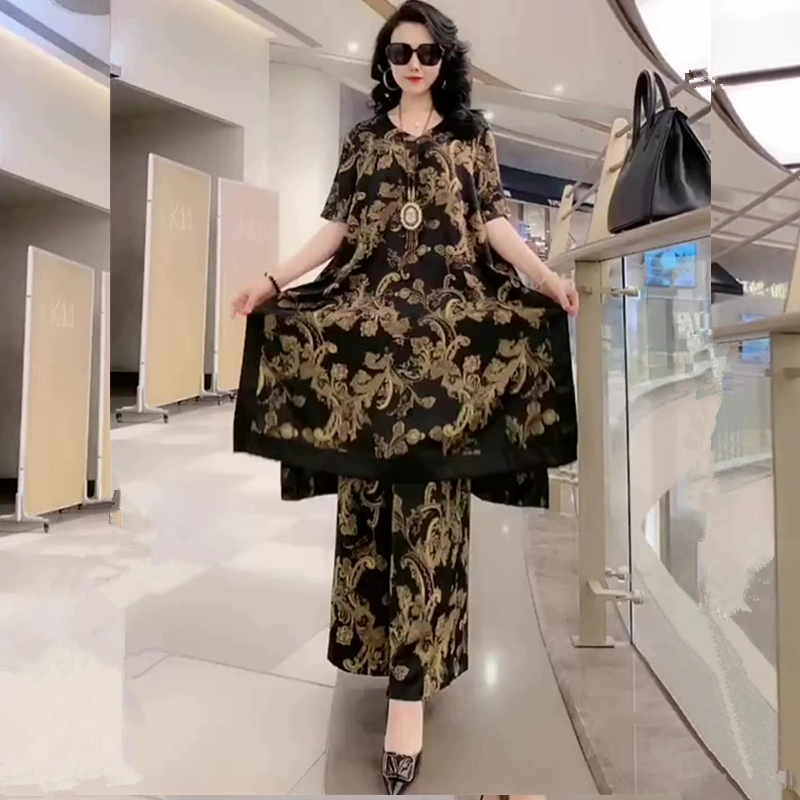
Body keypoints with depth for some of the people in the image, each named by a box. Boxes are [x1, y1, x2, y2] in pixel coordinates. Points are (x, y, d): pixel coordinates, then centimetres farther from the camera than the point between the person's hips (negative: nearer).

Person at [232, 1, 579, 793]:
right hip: (368, 314, 3)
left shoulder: (473, 132, 16)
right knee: (368, 480, 0)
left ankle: (408, 693, -6)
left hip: (450, 318, -2)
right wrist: (275, 279, 2)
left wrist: (548, 279, -8)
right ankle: (382, 639, 18)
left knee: (427, 488, -9)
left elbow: (494, 221, 7)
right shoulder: (364, 134, 20)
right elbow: (338, 224, 13)